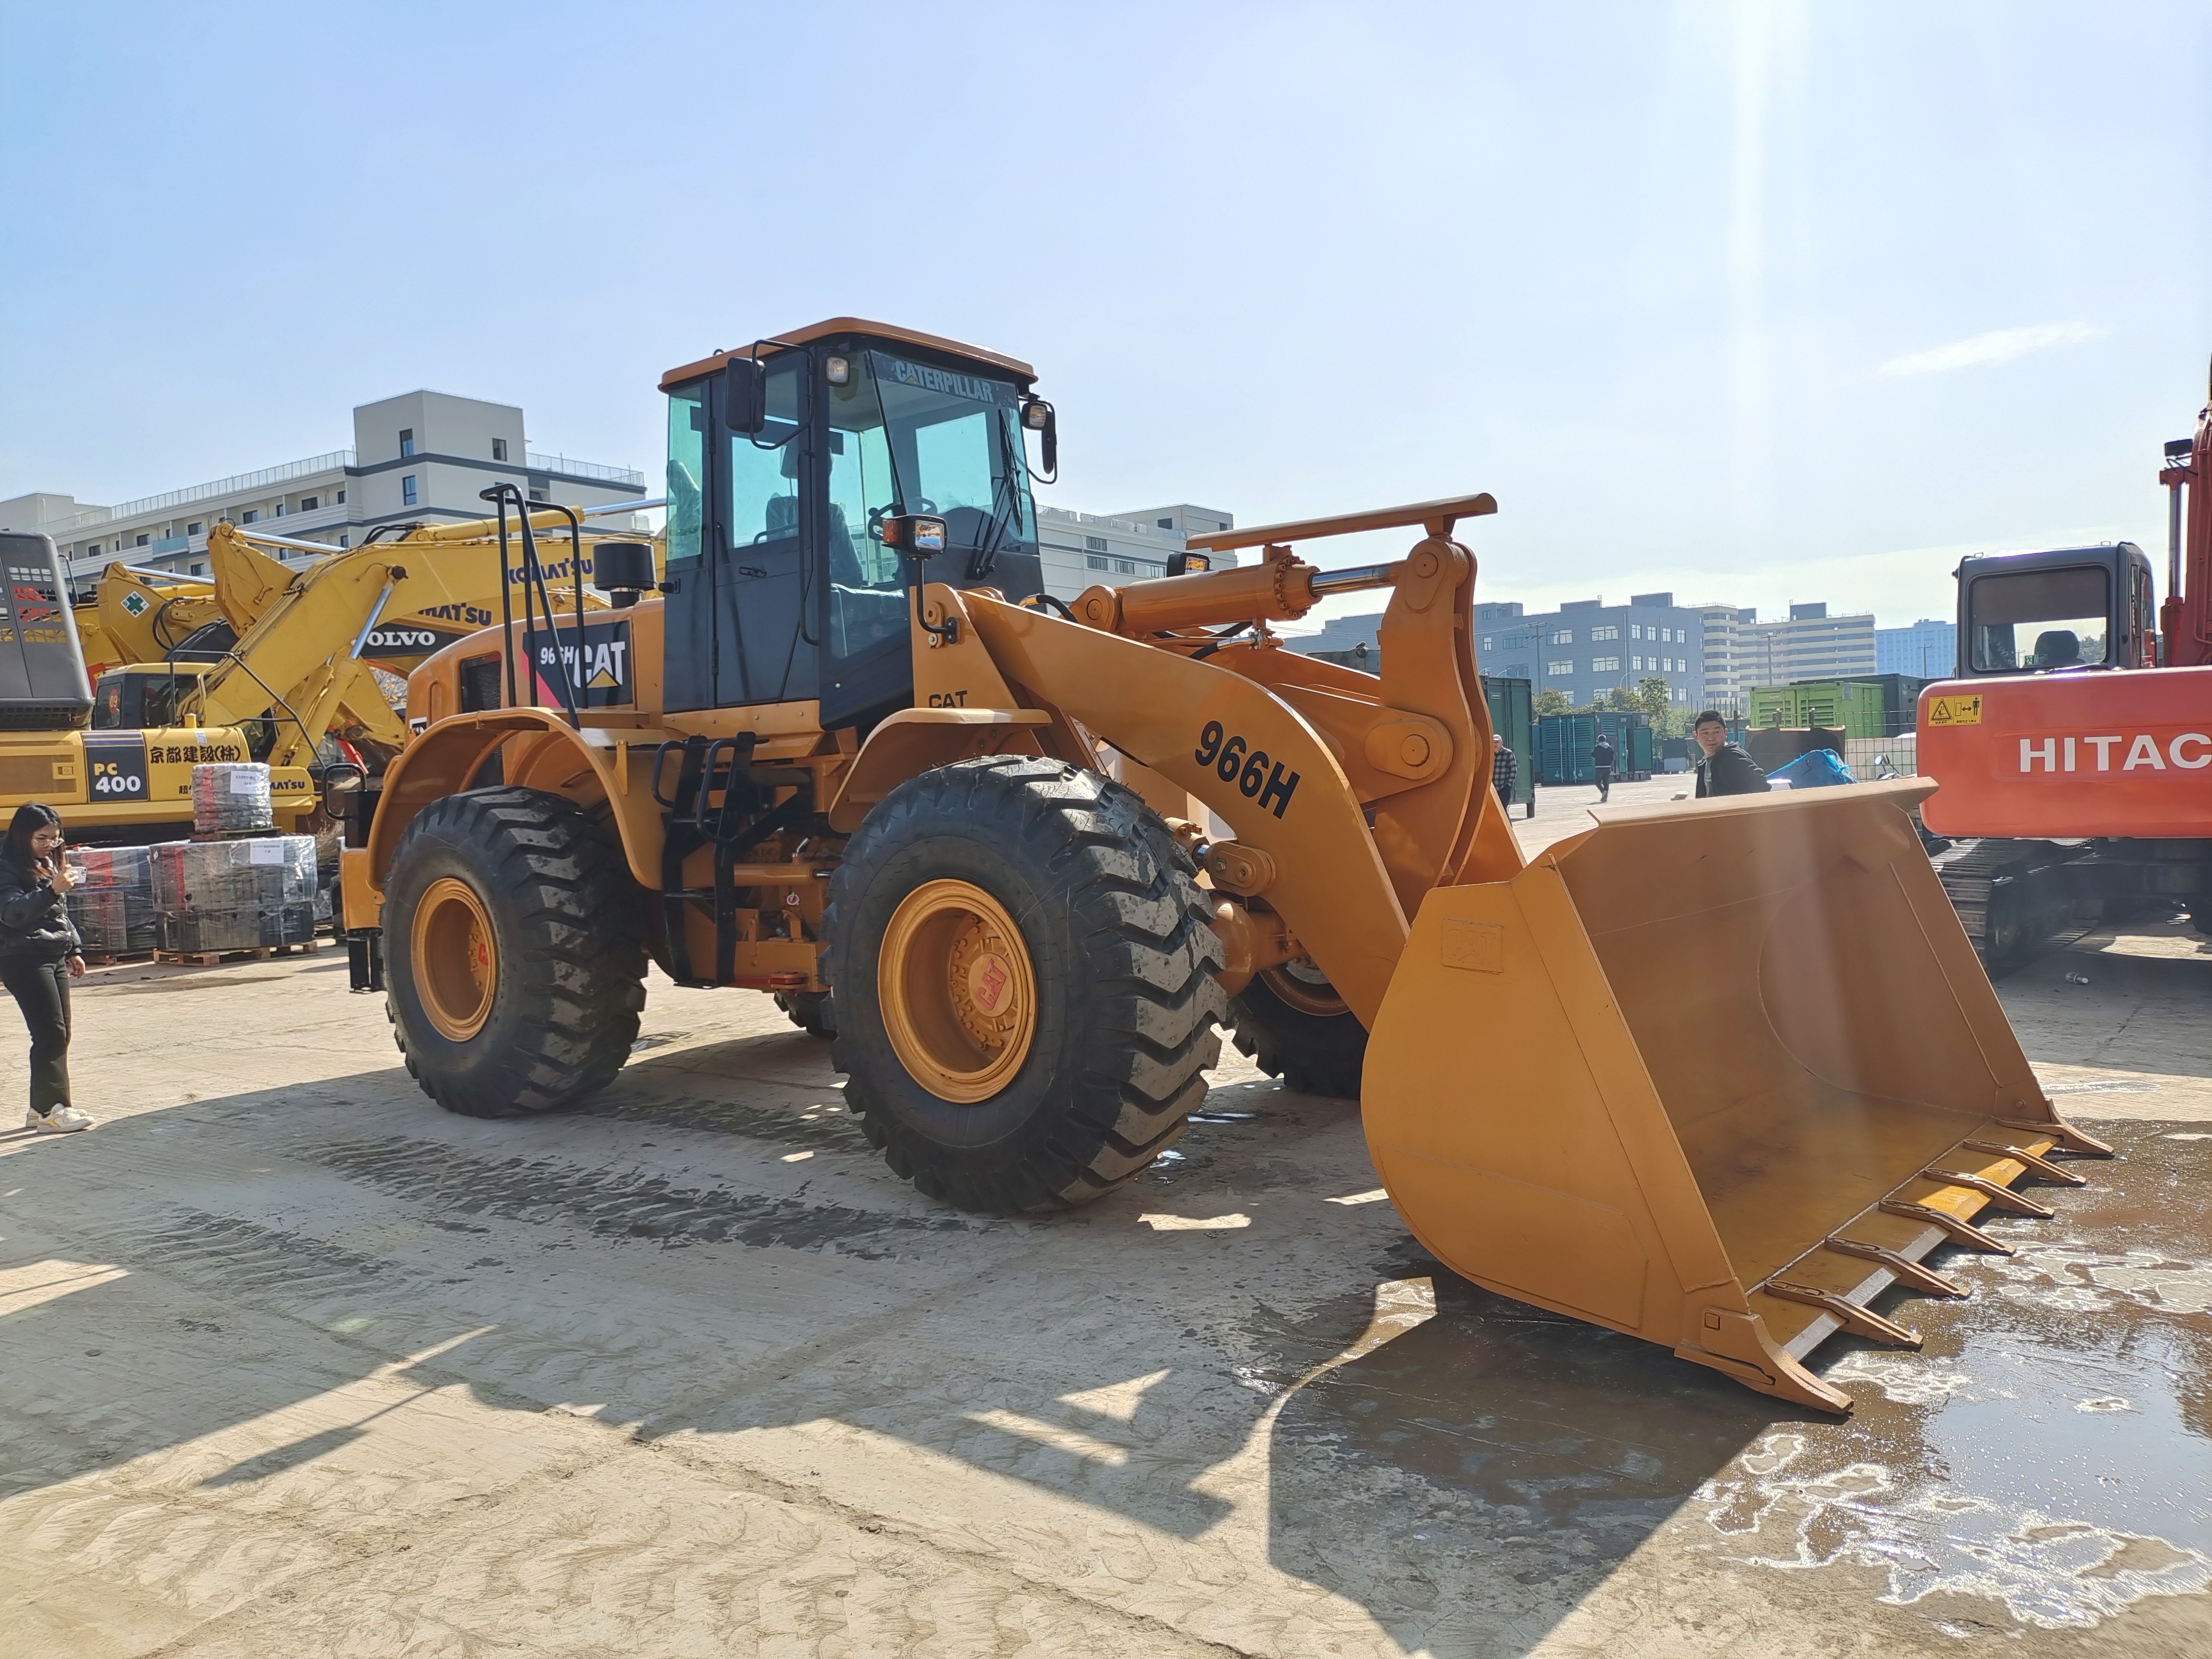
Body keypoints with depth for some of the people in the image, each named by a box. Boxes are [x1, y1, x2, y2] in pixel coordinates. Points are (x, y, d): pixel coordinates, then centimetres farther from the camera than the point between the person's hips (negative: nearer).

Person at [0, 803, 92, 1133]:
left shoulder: (50, 866, 16)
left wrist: (73, 950, 22)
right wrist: (52, 890, -36)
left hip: (54, 957, 9)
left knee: (59, 1034, 8)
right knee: (50, 1032, -13)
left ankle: (41, 1108, 16)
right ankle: (51, 1109, -10)